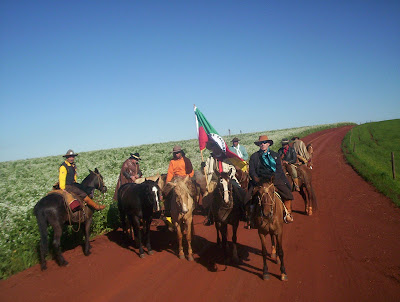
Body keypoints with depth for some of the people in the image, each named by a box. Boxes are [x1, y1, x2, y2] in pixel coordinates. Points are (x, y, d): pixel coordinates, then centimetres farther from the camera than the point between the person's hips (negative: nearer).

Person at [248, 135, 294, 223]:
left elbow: (279, 169, 5)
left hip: (274, 179, 1)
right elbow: (251, 171, 3)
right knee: (248, 196, -21)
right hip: (259, 180, -1)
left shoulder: (275, 155, 12)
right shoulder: (254, 156, 9)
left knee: (287, 193, -18)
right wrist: (257, 179, -14)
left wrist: (273, 177, -13)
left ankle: (288, 213, 0)